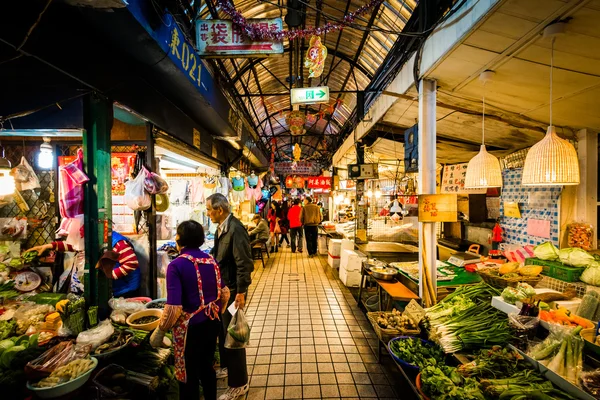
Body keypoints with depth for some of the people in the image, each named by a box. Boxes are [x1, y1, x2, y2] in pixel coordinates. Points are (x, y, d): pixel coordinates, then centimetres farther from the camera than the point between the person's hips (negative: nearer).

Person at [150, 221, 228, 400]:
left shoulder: (176, 265, -19)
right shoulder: (211, 260, -3)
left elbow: (173, 308, -23)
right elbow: (224, 293, 5)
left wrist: (159, 332, -6)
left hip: (191, 327, -5)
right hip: (212, 323, 6)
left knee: (188, 375, 16)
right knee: (207, 366, 25)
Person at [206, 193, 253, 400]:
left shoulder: (236, 229, -25)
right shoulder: (221, 227, 3)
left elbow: (244, 263, -25)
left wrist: (241, 292, -22)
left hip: (232, 290, -9)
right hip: (221, 287, 9)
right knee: (223, 331, 24)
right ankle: (227, 367, 46)